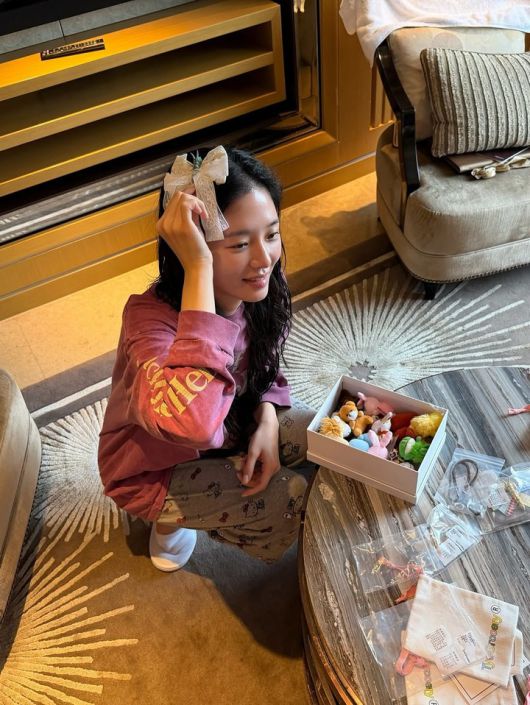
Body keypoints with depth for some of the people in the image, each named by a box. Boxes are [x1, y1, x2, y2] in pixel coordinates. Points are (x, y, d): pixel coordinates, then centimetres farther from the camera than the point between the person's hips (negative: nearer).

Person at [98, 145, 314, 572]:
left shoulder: (255, 289, -18)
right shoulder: (151, 317, -37)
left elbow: (262, 369, 3)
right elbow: (192, 424, -57)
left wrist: (268, 421, -18)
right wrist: (197, 267, -53)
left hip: (225, 427, 6)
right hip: (154, 467, -6)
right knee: (293, 500, -17)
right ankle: (172, 516, 9)